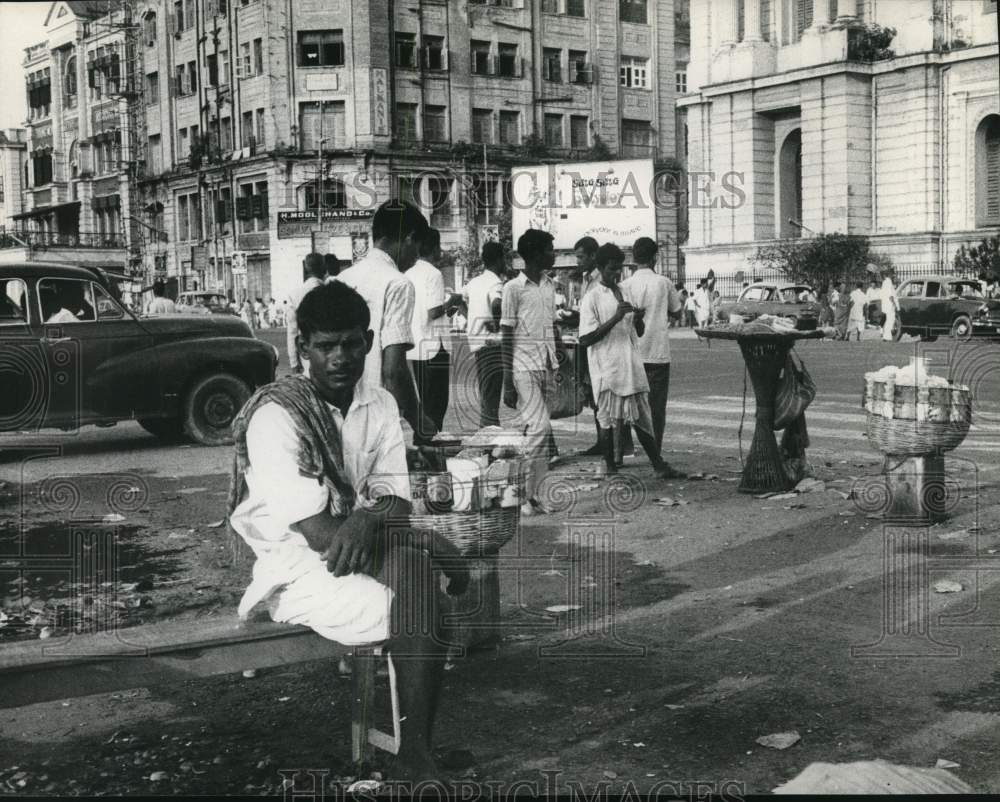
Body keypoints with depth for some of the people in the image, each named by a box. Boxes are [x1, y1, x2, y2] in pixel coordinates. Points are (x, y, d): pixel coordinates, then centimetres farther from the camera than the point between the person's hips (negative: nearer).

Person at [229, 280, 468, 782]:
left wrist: (367, 521, -25)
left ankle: (416, 753, -22)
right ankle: (414, 759, -12)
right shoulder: (276, 415, -15)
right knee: (423, 597, -24)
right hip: (294, 568, -6)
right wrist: (421, 543, -17)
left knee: (413, 566, -26)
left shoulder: (379, 405, 5)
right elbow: (318, 533, -21)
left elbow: (395, 502, 0)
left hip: (363, 547, 6)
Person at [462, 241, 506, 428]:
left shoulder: (475, 282, 12)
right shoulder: (496, 284, -13)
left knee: (486, 396, 15)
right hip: (491, 342, -8)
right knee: (491, 399, -7)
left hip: (475, 342, 8)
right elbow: (496, 304, -34)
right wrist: (497, 324, -19)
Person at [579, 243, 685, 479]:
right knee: (610, 421, 2)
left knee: (642, 417, 8)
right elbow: (586, 339, -12)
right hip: (608, 370, -5)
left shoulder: (627, 293, 14)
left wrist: (638, 320, -5)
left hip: (631, 367, 5)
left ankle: (659, 465, 11)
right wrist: (615, 318, -18)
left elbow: (639, 333, 19)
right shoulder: (591, 299, -5)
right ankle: (611, 467, 13)